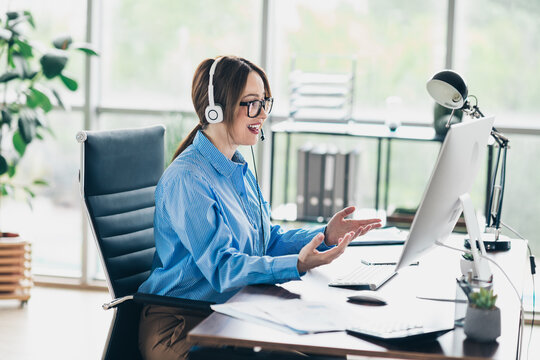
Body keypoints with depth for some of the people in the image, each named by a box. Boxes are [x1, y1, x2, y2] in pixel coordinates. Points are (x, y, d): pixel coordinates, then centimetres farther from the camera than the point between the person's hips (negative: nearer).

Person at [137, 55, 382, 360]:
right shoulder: (186, 180, -18)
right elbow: (221, 267, -24)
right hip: (181, 327, -9)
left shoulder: (239, 170, 13)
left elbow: (267, 241, 16)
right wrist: (298, 265, -35)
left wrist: (325, 235, 0)